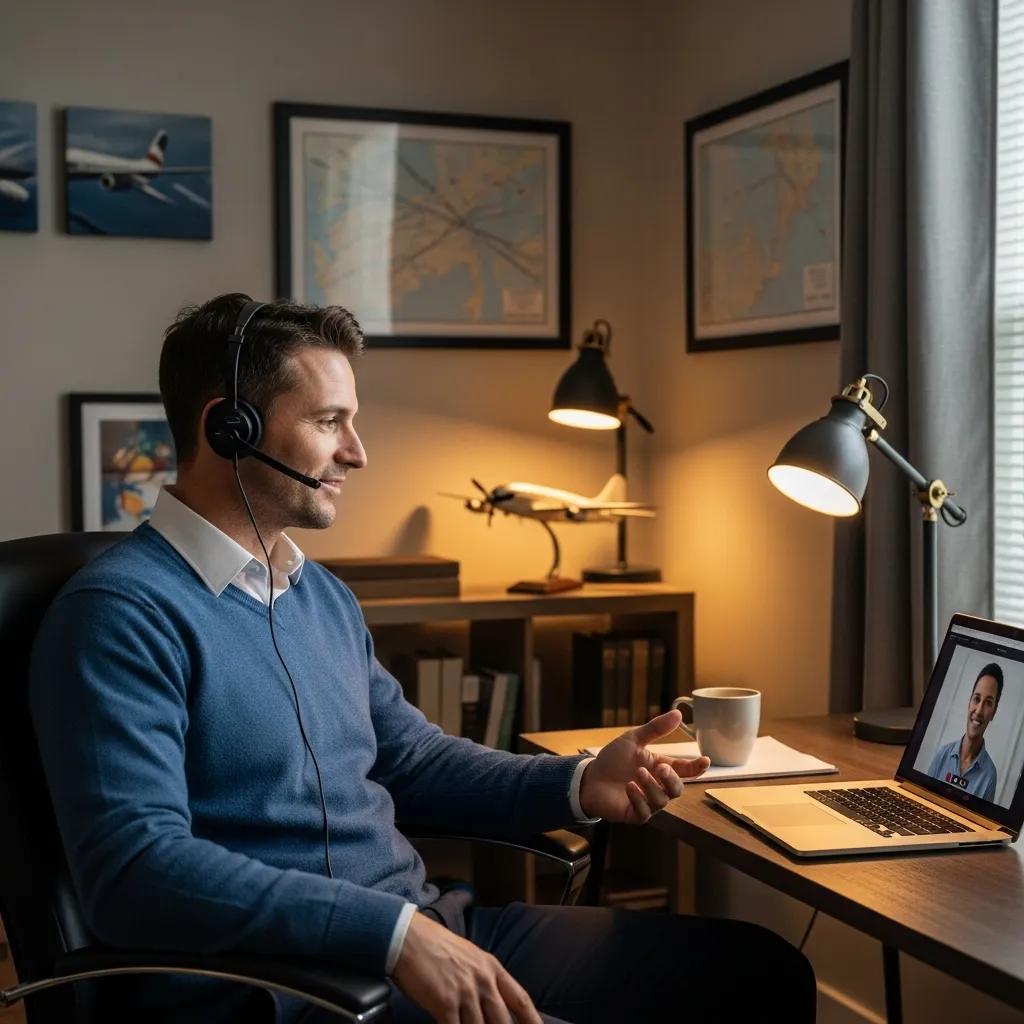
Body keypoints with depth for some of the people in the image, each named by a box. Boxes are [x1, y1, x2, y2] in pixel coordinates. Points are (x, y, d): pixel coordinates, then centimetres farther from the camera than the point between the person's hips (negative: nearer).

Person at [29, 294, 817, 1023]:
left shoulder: (325, 596, 15)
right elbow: (132, 867, -23)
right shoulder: (123, 613, -13)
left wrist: (578, 784, 6)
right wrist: (395, 931, -27)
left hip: (436, 928, 9)